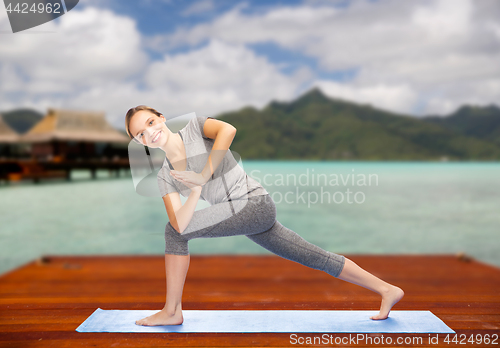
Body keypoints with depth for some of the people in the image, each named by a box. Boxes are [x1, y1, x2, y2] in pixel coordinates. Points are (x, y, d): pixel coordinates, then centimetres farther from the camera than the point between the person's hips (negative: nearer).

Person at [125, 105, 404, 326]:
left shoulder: (194, 127, -3)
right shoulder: (165, 177, 10)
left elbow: (228, 129, -26)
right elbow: (181, 224, -4)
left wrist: (203, 176, -21)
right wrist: (195, 192, -19)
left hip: (255, 202, -8)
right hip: (239, 215, 8)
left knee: (173, 232, -11)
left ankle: (172, 311, 5)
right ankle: (387, 290, 26)